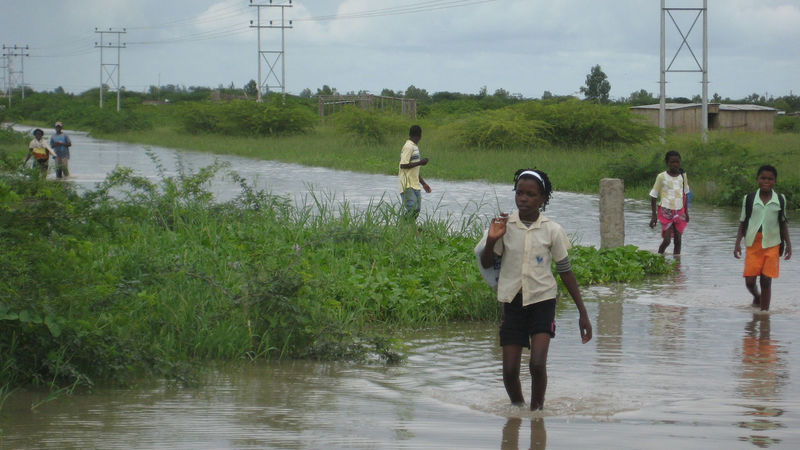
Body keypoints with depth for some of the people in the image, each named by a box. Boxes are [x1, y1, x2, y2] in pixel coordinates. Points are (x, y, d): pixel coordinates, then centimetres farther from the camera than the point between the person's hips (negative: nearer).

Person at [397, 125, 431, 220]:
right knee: (412, 210, -16)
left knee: (416, 210, 7)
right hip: (408, 186, -10)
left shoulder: (414, 147, 18)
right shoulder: (408, 147, -12)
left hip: (415, 185, 10)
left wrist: (423, 183, 25)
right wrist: (420, 162, -16)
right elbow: (403, 165, -21)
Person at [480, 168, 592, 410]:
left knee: (537, 363, -17)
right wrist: (491, 240, -17)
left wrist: (583, 313, 3)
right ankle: (517, 409, 24)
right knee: (509, 370, -1)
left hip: (542, 301, -1)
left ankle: (537, 409, 2)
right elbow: (486, 263, 4)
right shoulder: (505, 226, -2)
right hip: (512, 302, 2)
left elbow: (565, 272, 2)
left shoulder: (552, 231, -5)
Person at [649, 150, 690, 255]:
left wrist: (686, 211, 16)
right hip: (666, 211, -4)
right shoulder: (662, 177, -6)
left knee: (678, 240, 2)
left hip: (679, 211, 4)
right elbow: (653, 196, 0)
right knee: (667, 240, -10)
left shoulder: (682, 176, 6)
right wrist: (654, 215, -3)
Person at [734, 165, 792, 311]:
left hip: (772, 246, 0)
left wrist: (788, 243, 8)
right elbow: (742, 223, 6)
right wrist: (737, 243, 0)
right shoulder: (749, 199, 0)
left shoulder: (780, 200, 2)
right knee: (750, 281, 0)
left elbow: (782, 223, 12)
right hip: (753, 245, 0)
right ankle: (756, 297, 32)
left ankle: (764, 311, 7)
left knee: (766, 281, -1)